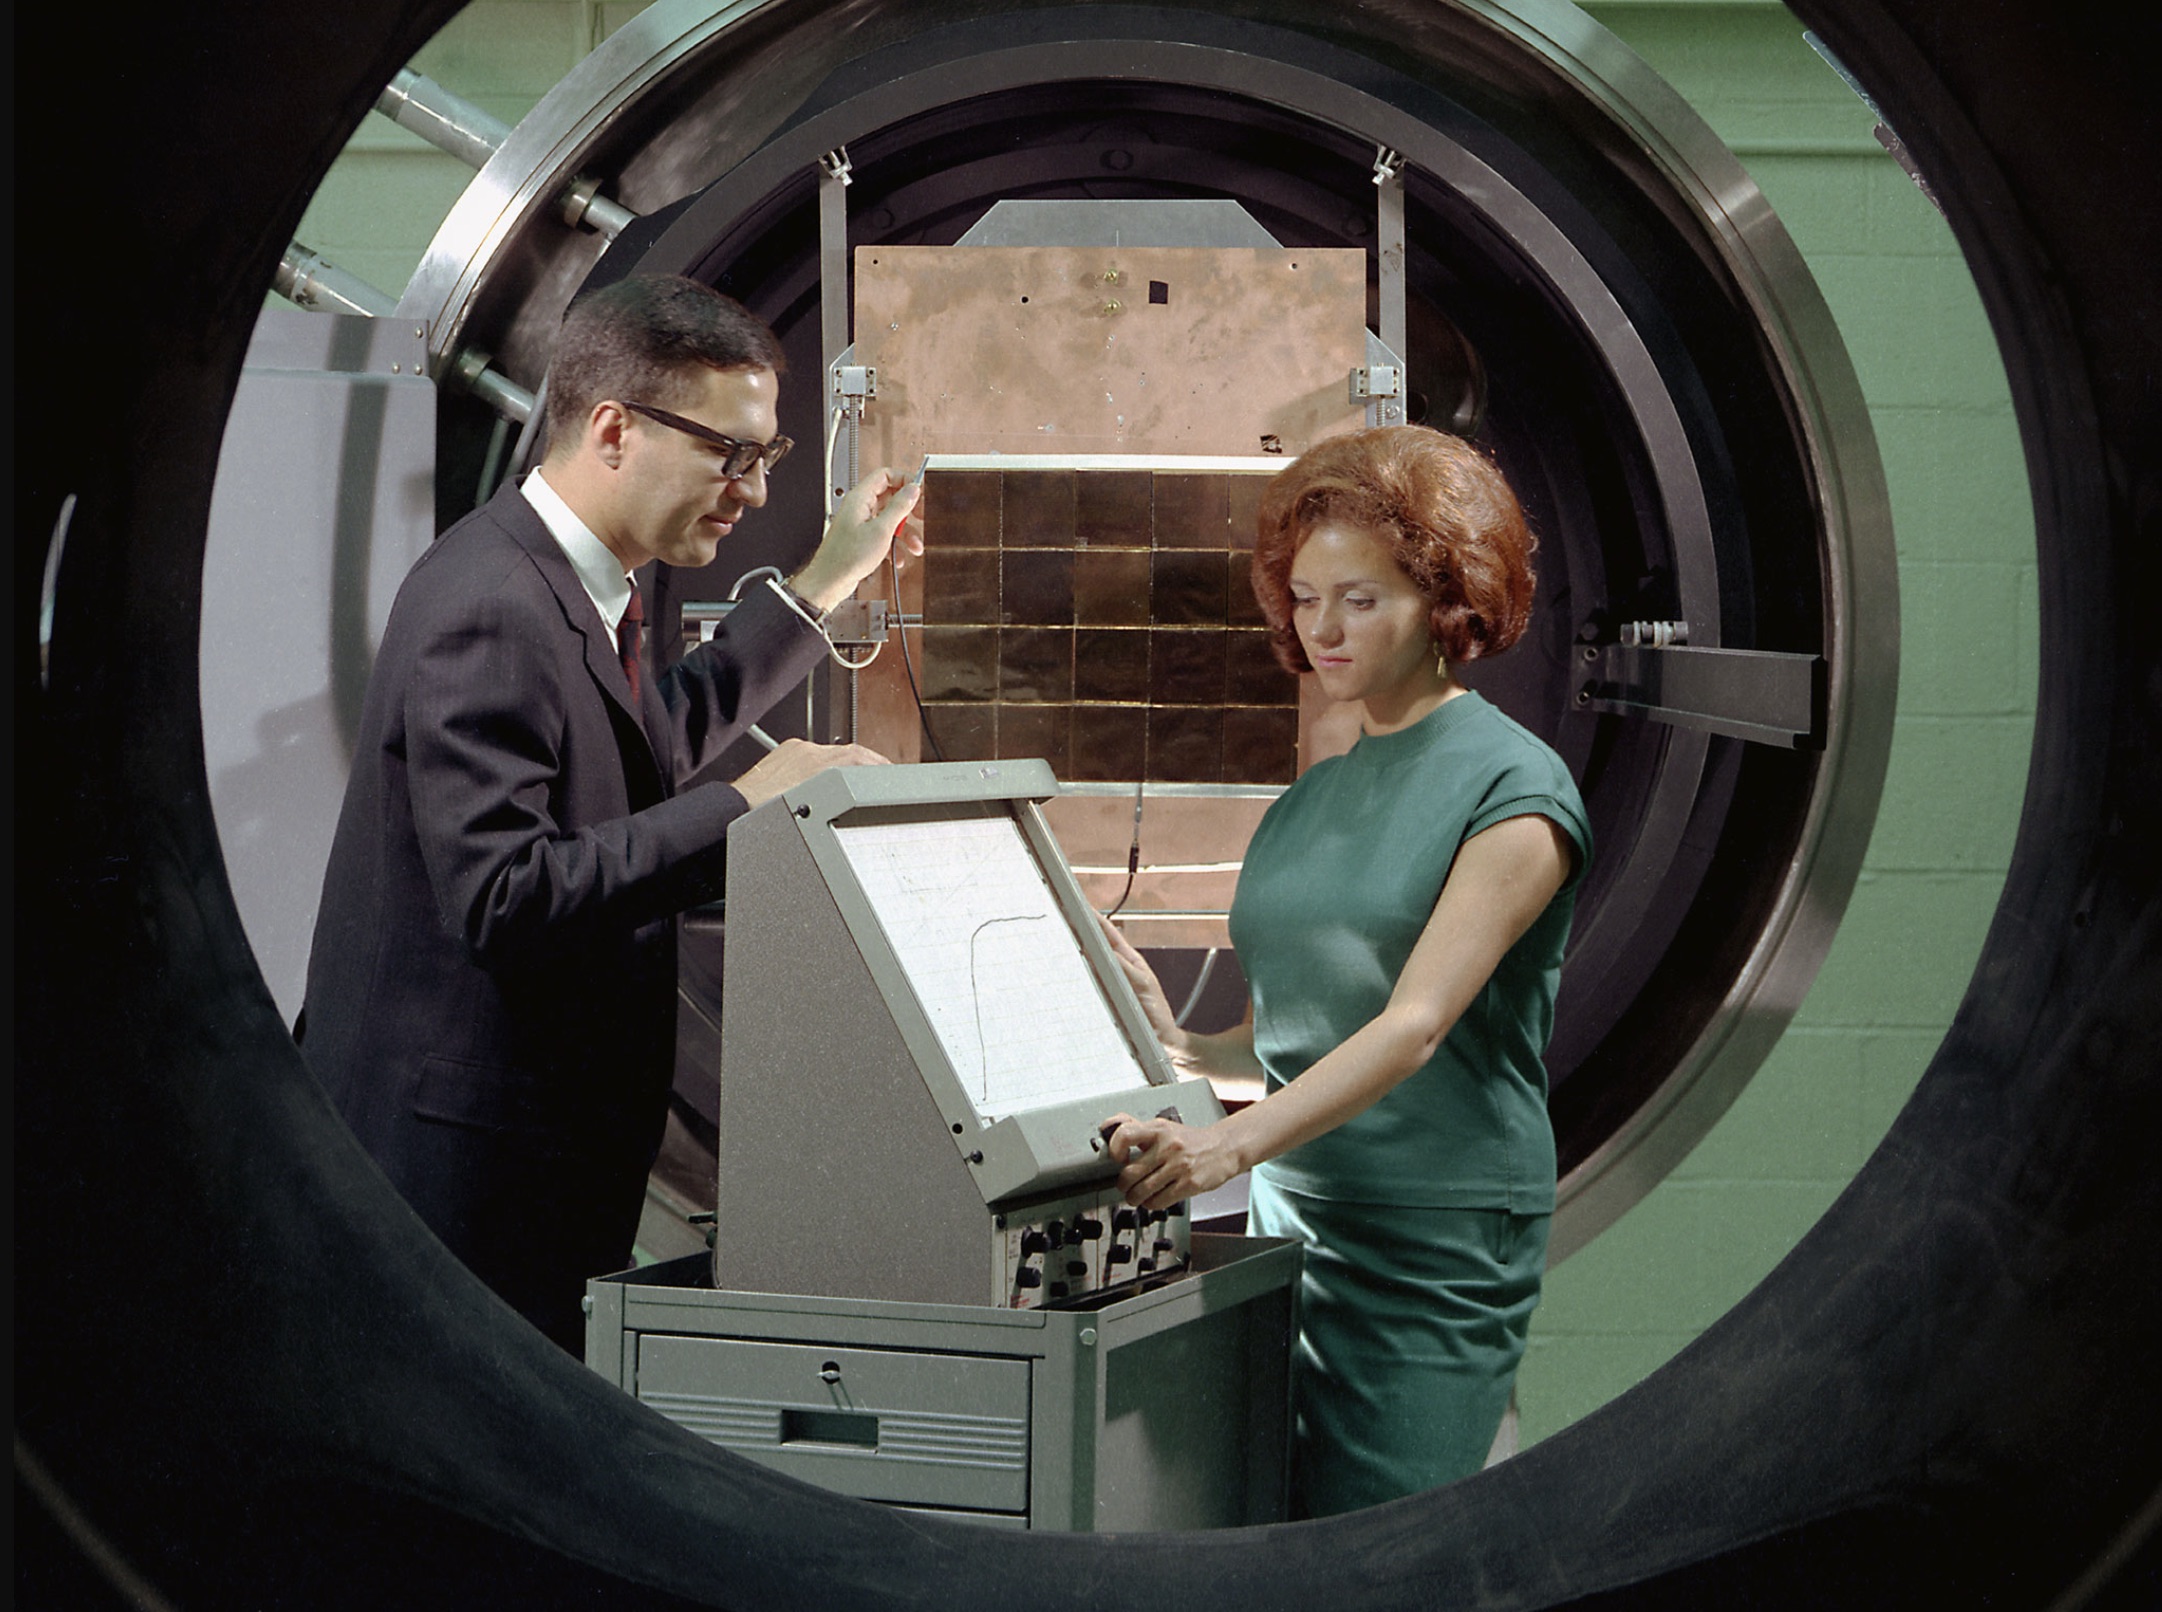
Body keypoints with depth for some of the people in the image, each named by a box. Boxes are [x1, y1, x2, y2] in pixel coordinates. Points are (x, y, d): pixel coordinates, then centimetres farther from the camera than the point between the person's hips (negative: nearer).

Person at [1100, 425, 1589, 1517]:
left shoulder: (1513, 789, -6)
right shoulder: (1309, 801, 16)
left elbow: (1415, 1025, -18)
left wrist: (1234, 1144, -30)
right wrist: (1183, 1047, -1)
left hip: (1434, 1253, -6)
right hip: (1290, 1224, 6)